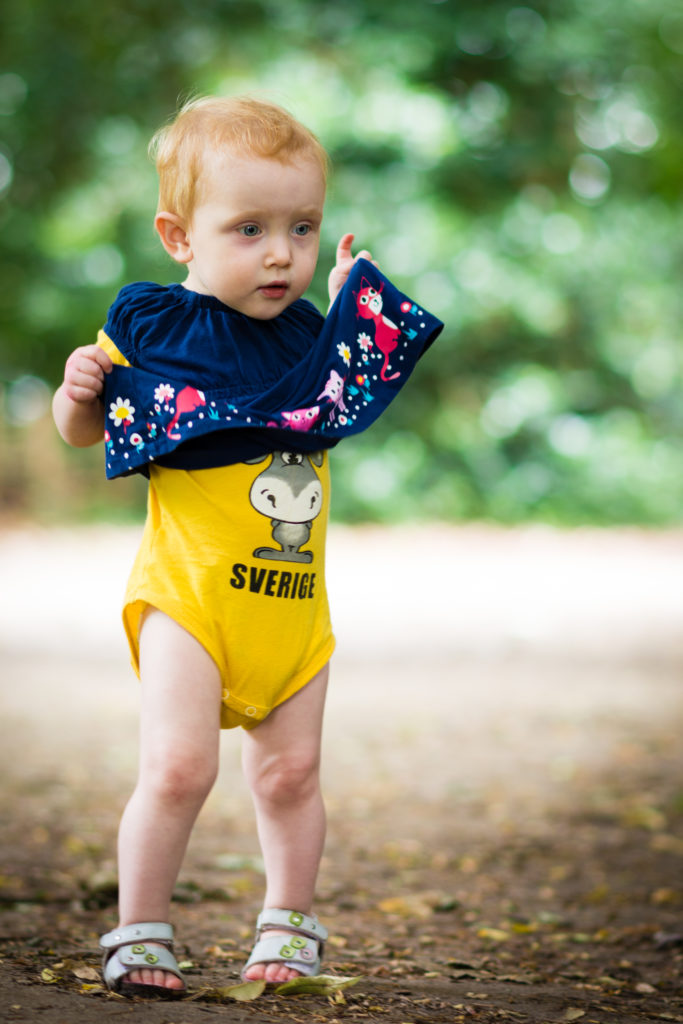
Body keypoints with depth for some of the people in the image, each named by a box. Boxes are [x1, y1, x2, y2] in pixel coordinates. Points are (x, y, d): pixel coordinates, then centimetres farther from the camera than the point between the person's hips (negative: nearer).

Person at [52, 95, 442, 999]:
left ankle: (288, 924, 27)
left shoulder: (305, 333, 6)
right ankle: (140, 934, 2)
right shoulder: (149, 323, -6)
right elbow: (84, 430, 6)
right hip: (188, 588, -4)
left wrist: (357, 304, 14)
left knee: (290, 773, 9)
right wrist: (79, 393, -17)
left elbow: (339, 411, 25)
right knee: (179, 766, -14)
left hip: (293, 602, 5)